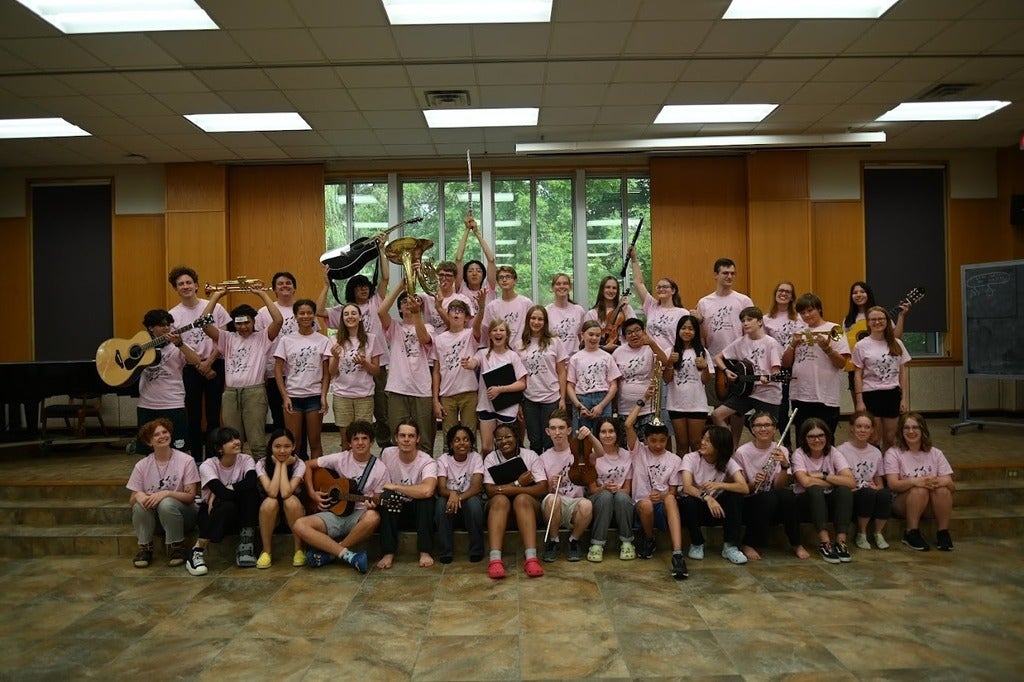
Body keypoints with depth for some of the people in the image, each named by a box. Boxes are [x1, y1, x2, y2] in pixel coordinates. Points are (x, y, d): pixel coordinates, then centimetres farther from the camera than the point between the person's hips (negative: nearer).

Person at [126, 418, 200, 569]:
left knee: (166, 503, -33)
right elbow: (131, 500, -1)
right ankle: (144, 548, -7)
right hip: (153, 517, 3)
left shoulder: (186, 461, -10)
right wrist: (138, 496, -25)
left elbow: (190, 496, -12)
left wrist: (166, 493, -28)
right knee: (140, 505, -27)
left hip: (181, 514, -2)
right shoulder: (142, 466, -2)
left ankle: (177, 547, -12)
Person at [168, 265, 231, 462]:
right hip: (189, 368, 1)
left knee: (213, 414, 3)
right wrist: (200, 366, -7)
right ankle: (196, 458, 15)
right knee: (193, 416, 5)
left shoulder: (214, 308, -1)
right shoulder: (173, 315, 1)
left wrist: (209, 362, -9)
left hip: (215, 365, -1)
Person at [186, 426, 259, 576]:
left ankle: (246, 543, -19)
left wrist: (219, 493, -28)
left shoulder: (246, 460, -11)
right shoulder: (207, 466, -17)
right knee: (227, 505, -36)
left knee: (248, 491, -28)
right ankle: (197, 552, -20)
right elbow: (223, 493, -35)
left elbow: (252, 483, -32)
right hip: (212, 513, -2)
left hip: (241, 514, 2)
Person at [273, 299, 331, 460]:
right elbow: (278, 370, 2)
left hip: (314, 396, 0)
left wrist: (323, 396, -7)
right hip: (292, 396, 0)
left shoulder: (323, 341, 2)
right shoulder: (286, 340, 3)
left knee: (314, 442, 6)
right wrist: (285, 397, -6)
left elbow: (326, 372, 2)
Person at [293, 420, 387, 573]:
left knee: (373, 518, -39)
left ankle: (328, 553, -18)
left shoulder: (380, 469, -3)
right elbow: (308, 465, 10)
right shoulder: (340, 459, 1)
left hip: (359, 515, -2)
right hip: (335, 513, 2)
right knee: (300, 526, -25)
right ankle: (348, 555, -27)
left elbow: (378, 500, 2)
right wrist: (312, 493, 2)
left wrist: (373, 505, -21)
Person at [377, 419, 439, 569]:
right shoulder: (387, 454, -7)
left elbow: (427, 490, -40)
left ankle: (425, 552, -25)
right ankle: (388, 553, -25)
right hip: (393, 509, 3)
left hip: (419, 511, -2)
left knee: (426, 498, -33)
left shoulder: (428, 462, -21)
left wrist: (395, 486, -30)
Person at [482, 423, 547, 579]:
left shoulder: (530, 456, -2)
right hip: (499, 506, 1)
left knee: (522, 499, -34)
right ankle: (495, 559, -47)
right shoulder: (491, 458, 0)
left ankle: (531, 558, -46)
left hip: (527, 504, 0)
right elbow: (490, 490, -12)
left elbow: (542, 488, -16)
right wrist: (517, 484, -19)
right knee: (500, 499, -33)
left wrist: (507, 488, -23)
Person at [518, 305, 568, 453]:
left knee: (550, 442, 3)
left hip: (551, 398, -1)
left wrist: (562, 398, -3)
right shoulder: (520, 346, 6)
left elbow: (561, 372, 2)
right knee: (534, 442, 9)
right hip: (529, 400, 2)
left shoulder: (555, 342, 2)